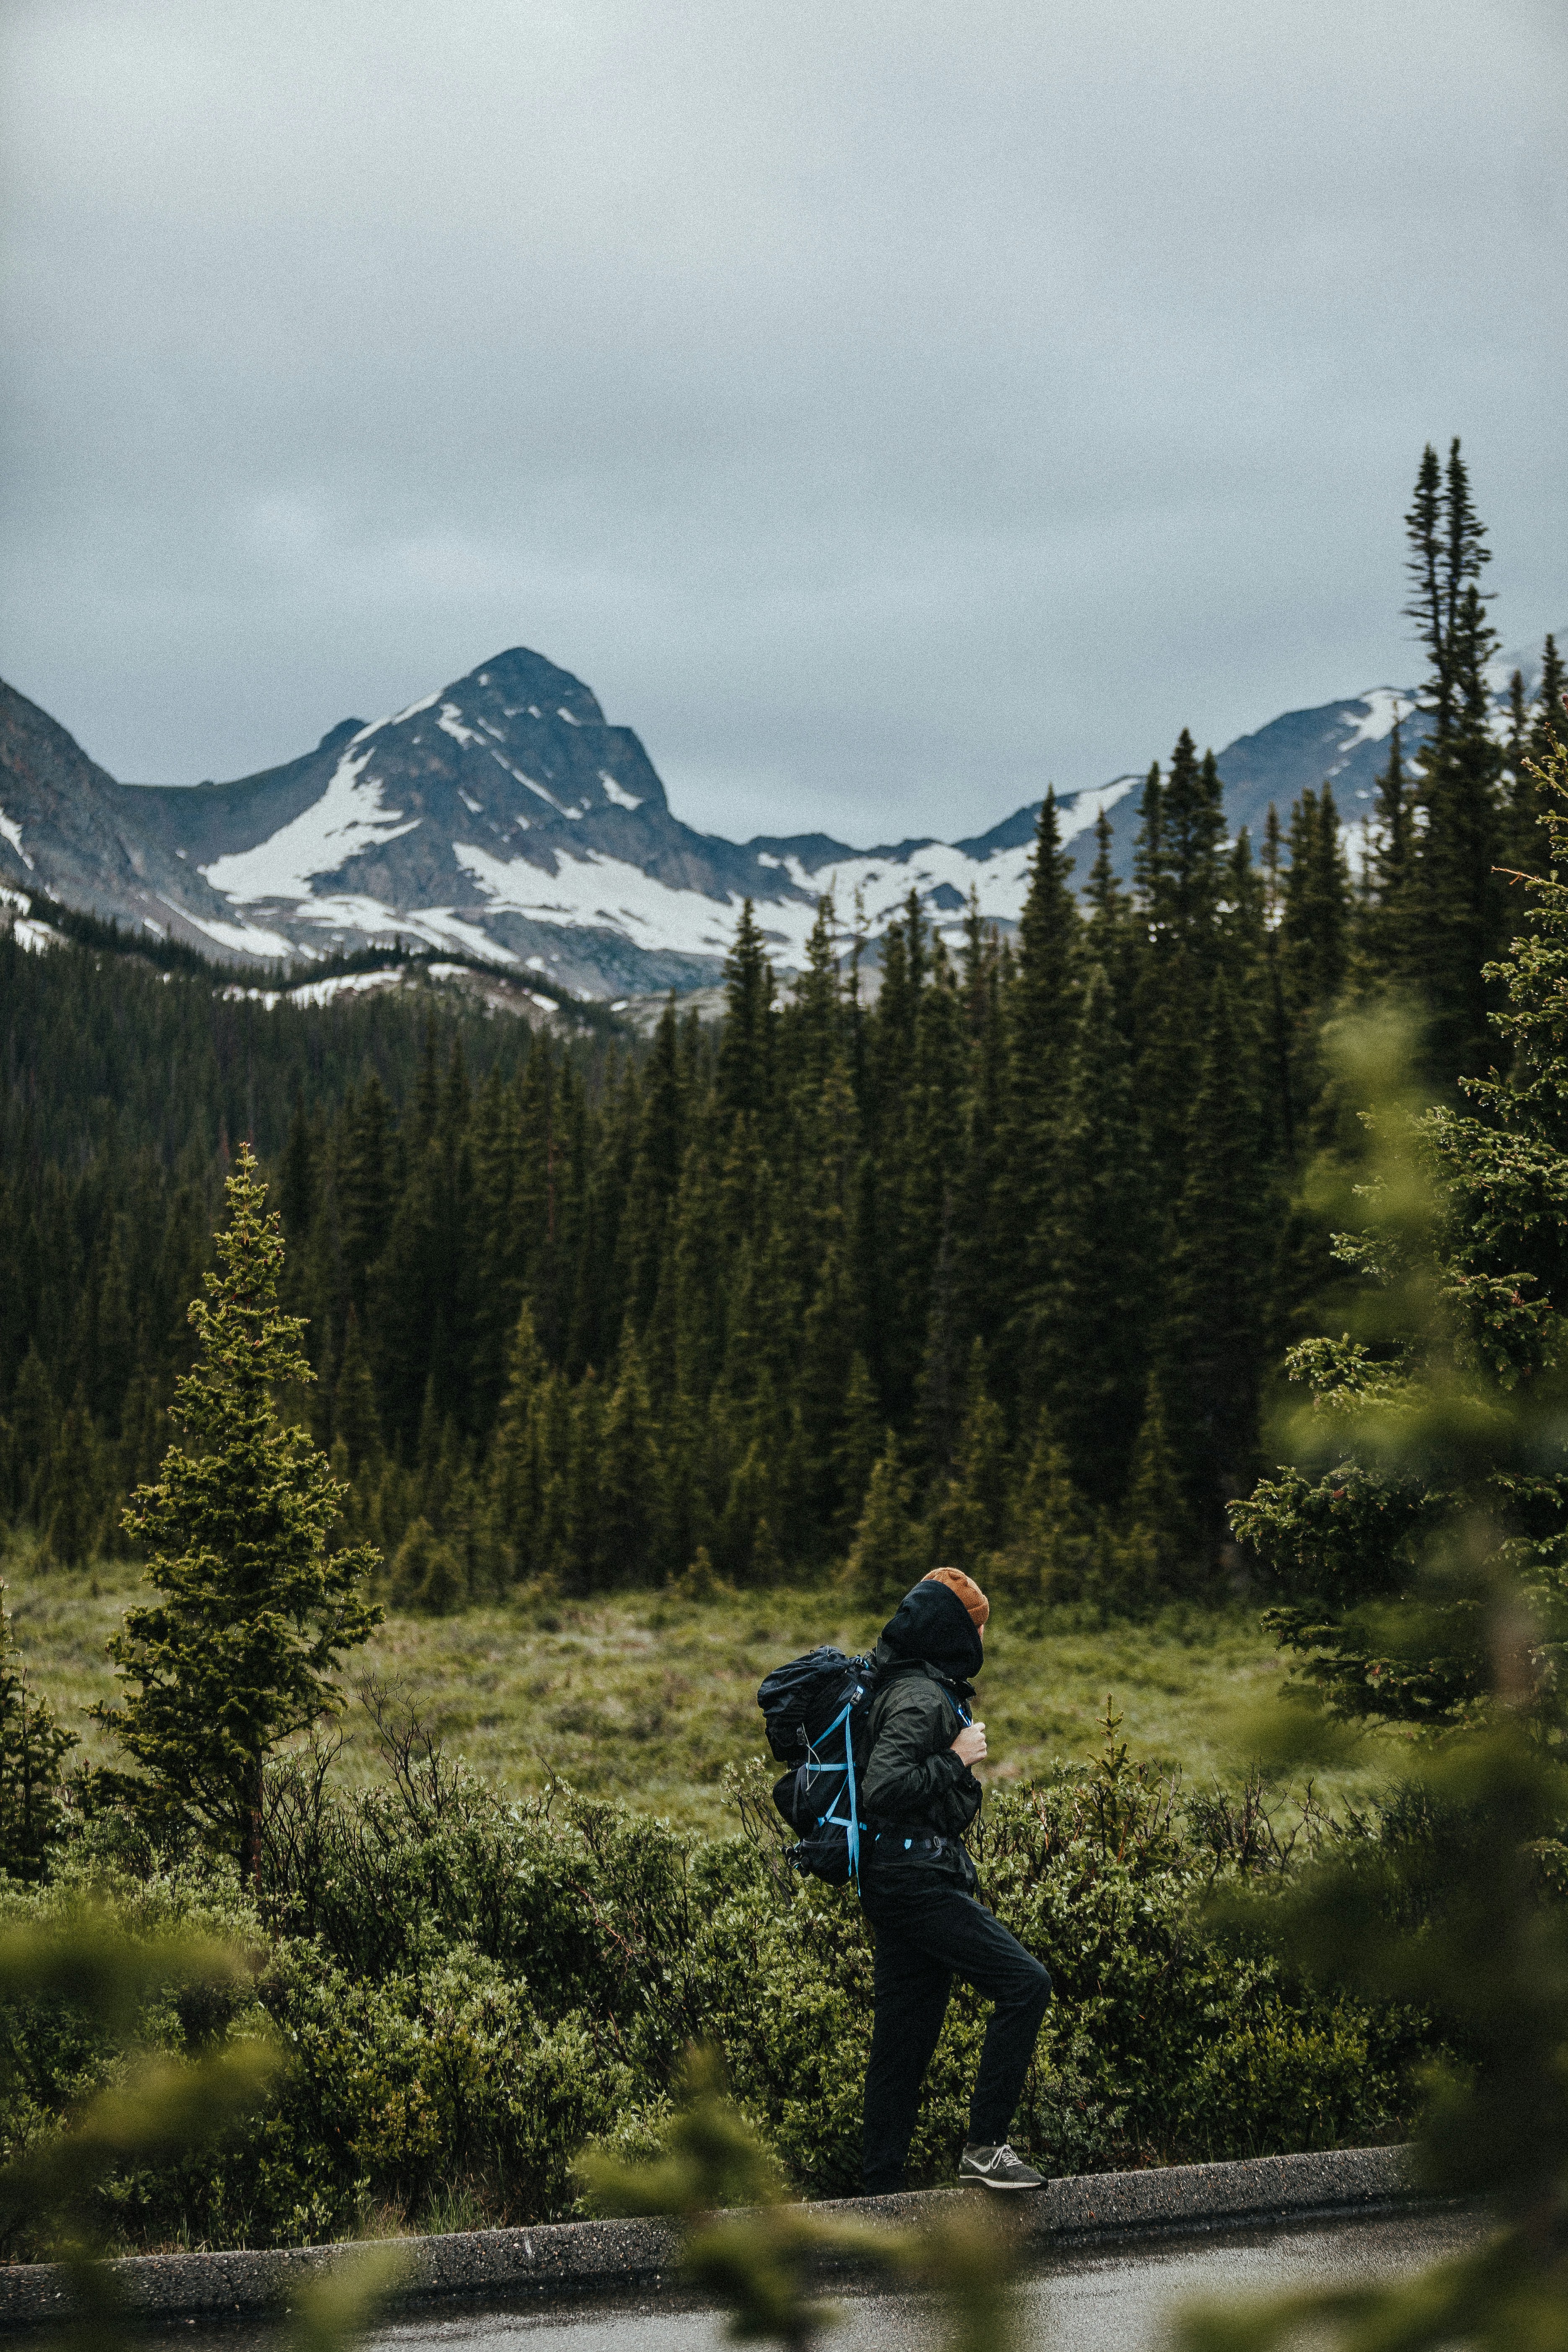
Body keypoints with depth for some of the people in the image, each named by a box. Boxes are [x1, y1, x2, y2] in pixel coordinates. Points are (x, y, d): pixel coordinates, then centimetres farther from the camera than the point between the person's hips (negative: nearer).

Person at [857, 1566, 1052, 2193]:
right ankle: (985, 2146, -12)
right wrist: (956, 1759, -17)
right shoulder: (921, 1699, -15)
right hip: (915, 1877, -11)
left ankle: (879, 2187, 13)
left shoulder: (922, 1690, 17)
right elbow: (881, 1789, -24)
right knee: (1024, 1982, -13)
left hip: (900, 1879, 11)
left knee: (905, 2039, 10)